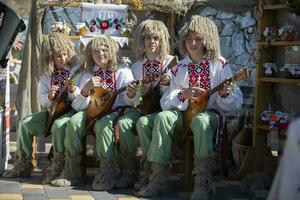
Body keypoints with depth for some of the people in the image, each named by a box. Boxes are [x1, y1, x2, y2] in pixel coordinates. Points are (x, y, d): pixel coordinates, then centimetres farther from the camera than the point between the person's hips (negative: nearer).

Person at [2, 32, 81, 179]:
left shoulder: (78, 70, -6)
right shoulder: (46, 74, 9)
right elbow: (41, 100, 10)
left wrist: (73, 90, -29)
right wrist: (49, 97, -12)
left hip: (71, 110, -6)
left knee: (59, 125, -36)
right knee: (25, 123, -9)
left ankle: (58, 166, -19)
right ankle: (23, 164, 3)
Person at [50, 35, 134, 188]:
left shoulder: (123, 72, 5)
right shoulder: (88, 75, 14)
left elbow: (131, 102, -6)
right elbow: (77, 106, 6)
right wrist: (86, 89, -12)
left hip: (115, 111, -3)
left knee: (102, 124, -36)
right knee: (74, 122, -28)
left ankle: (108, 173, -27)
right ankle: (71, 171, -17)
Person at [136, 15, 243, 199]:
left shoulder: (219, 65, -1)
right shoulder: (179, 68, 8)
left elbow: (236, 104, -5)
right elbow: (165, 103, 0)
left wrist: (225, 95, -28)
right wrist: (182, 95, -19)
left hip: (211, 113, -3)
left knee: (200, 120, -38)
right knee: (163, 117, -27)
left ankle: (203, 183, -34)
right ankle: (159, 179, -27)